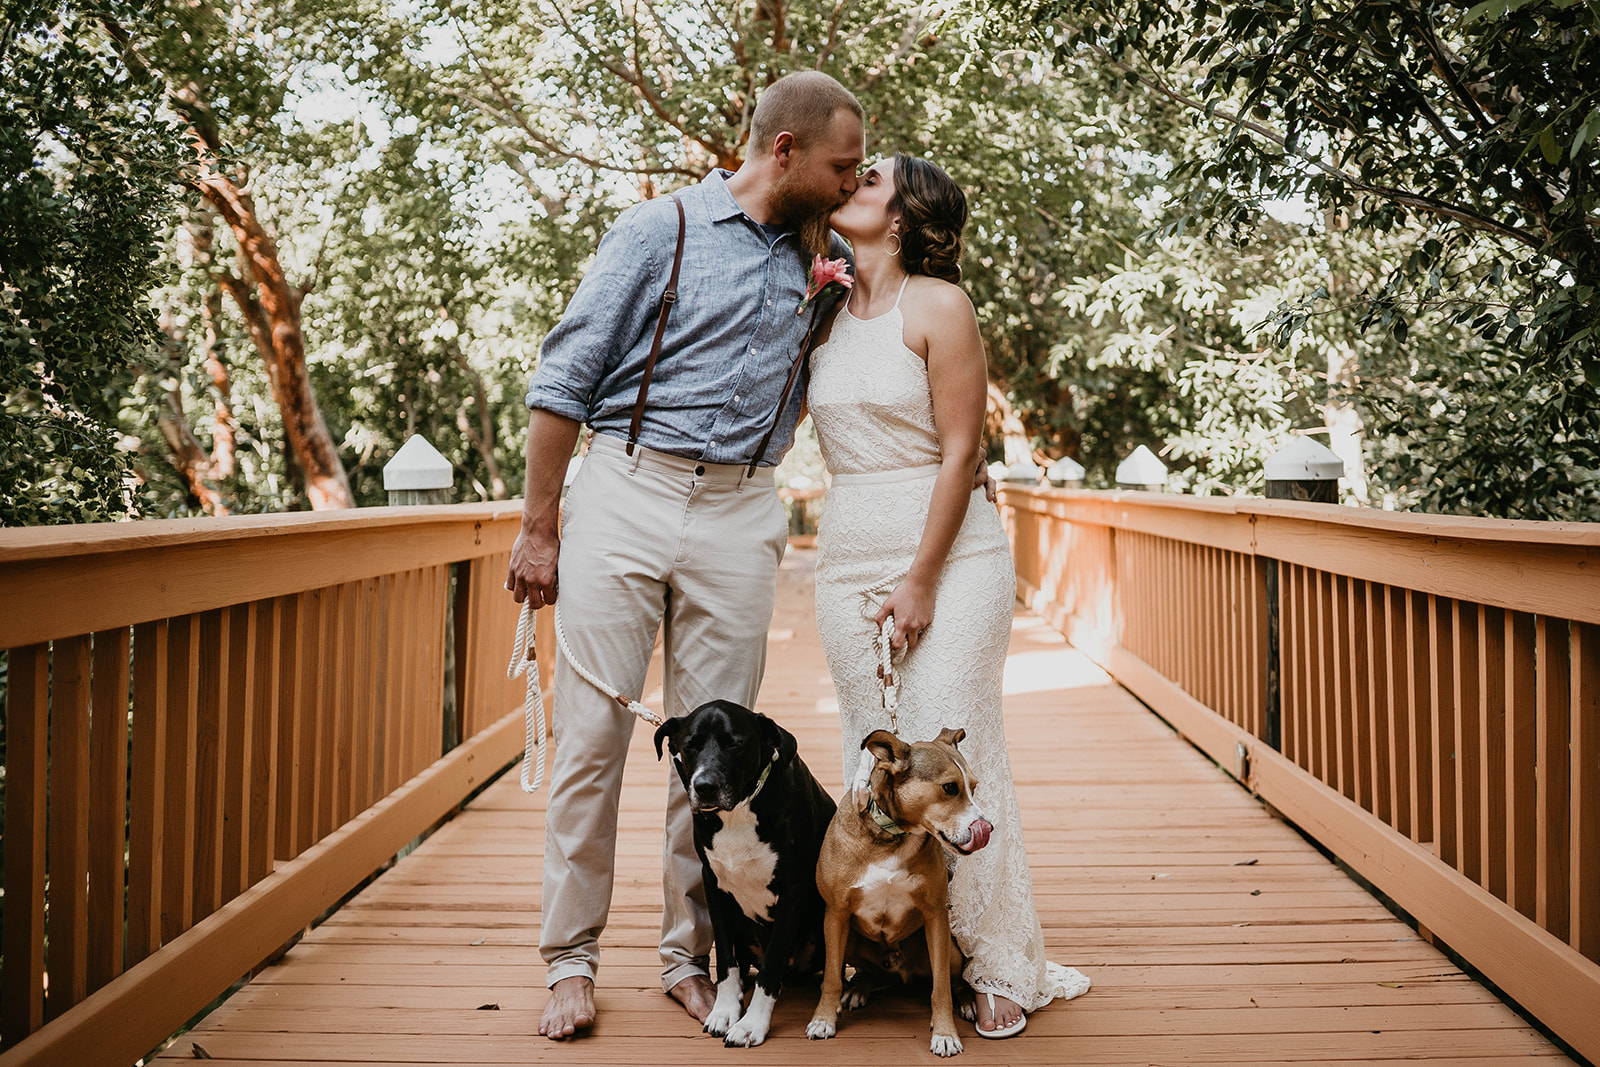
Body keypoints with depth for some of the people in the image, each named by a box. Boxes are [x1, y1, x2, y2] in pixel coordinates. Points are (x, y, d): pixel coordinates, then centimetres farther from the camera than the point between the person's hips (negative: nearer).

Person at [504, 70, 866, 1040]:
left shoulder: (823, 256, 14)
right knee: (592, 734, -2)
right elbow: (565, 379, 0)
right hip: (627, 493, -3)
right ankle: (572, 960, 10)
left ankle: (691, 958, 15)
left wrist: (828, 244, 9)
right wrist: (540, 528, -2)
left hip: (739, 519, 4)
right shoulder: (662, 230, 1)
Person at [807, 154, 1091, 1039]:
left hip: (948, 555, -5)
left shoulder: (937, 304, -6)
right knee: (874, 758, 6)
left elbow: (961, 448, -10)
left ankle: (1000, 966, 7)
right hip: (847, 560, 5)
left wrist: (922, 581, -13)